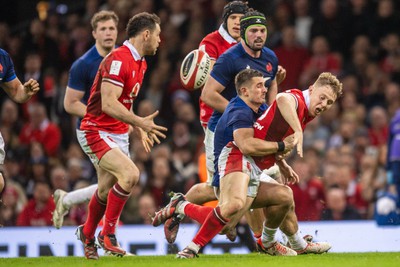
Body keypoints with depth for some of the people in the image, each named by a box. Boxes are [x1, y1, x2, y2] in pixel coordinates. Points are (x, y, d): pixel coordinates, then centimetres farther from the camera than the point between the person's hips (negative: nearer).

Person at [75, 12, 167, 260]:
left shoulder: (140, 63, 12)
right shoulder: (118, 60, -20)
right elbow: (108, 104, -27)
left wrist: (139, 129, 18)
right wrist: (139, 122, -33)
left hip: (119, 134, 9)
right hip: (96, 133, -9)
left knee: (106, 191, 14)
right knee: (130, 174, -25)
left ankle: (87, 234, 37)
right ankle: (108, 233, -11)